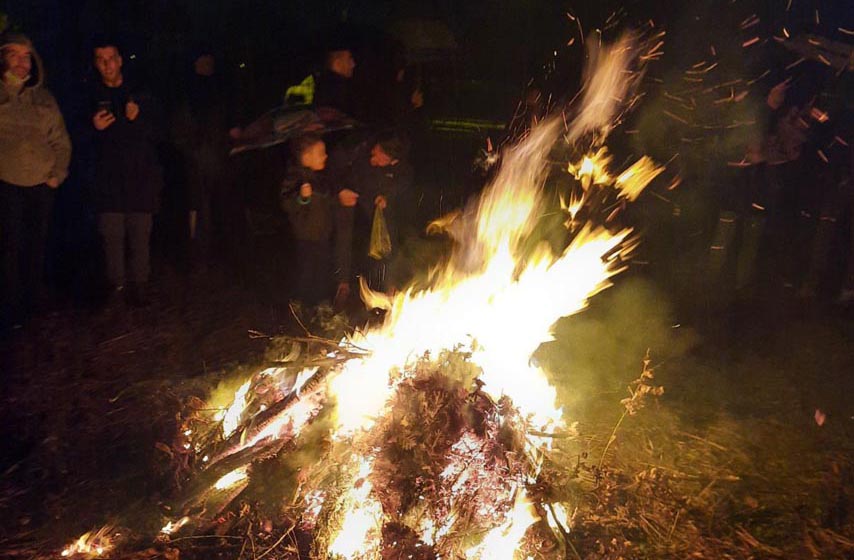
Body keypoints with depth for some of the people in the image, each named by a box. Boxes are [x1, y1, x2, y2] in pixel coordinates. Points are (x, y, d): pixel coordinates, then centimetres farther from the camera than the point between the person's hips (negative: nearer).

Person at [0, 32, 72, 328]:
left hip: (42, 183, 3)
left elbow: (60, 140, 12)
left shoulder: (43, 97, 12)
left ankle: (35, 300, 23)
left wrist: (58, 173, 3)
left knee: (38, 244, 8)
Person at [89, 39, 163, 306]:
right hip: (108, 176, 0)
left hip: (140, 174, 0)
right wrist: (95, 128, -9)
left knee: (140, 233, -3)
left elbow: (153, 132, 8)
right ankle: (117, 284, 6)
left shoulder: (139, 95, 12)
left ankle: (139, 284, 5)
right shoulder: (92, 97, 12)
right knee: (111, 233, -3)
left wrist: (137, 118, -11)